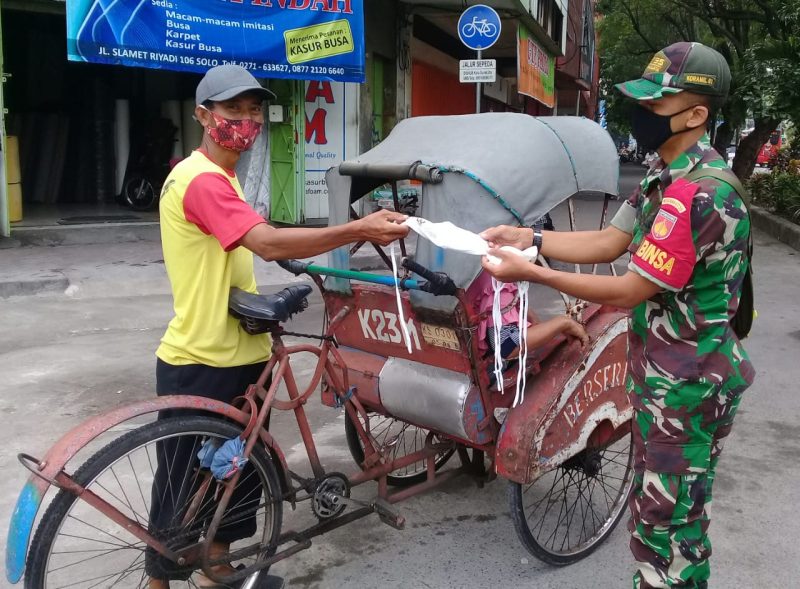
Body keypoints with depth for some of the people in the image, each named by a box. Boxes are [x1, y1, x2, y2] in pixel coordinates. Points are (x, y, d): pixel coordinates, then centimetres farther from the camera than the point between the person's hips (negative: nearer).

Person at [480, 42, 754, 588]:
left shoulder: (698, 193, -27)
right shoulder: (669, 175, 7)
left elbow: (628, 292, -25)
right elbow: (609, 242, 7)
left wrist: (532, 273, -20)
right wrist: (529, 237, -4)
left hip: (686, 386, -10)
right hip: (667, 376, 10)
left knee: (667, 522, 5)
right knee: (662, 509, 25)